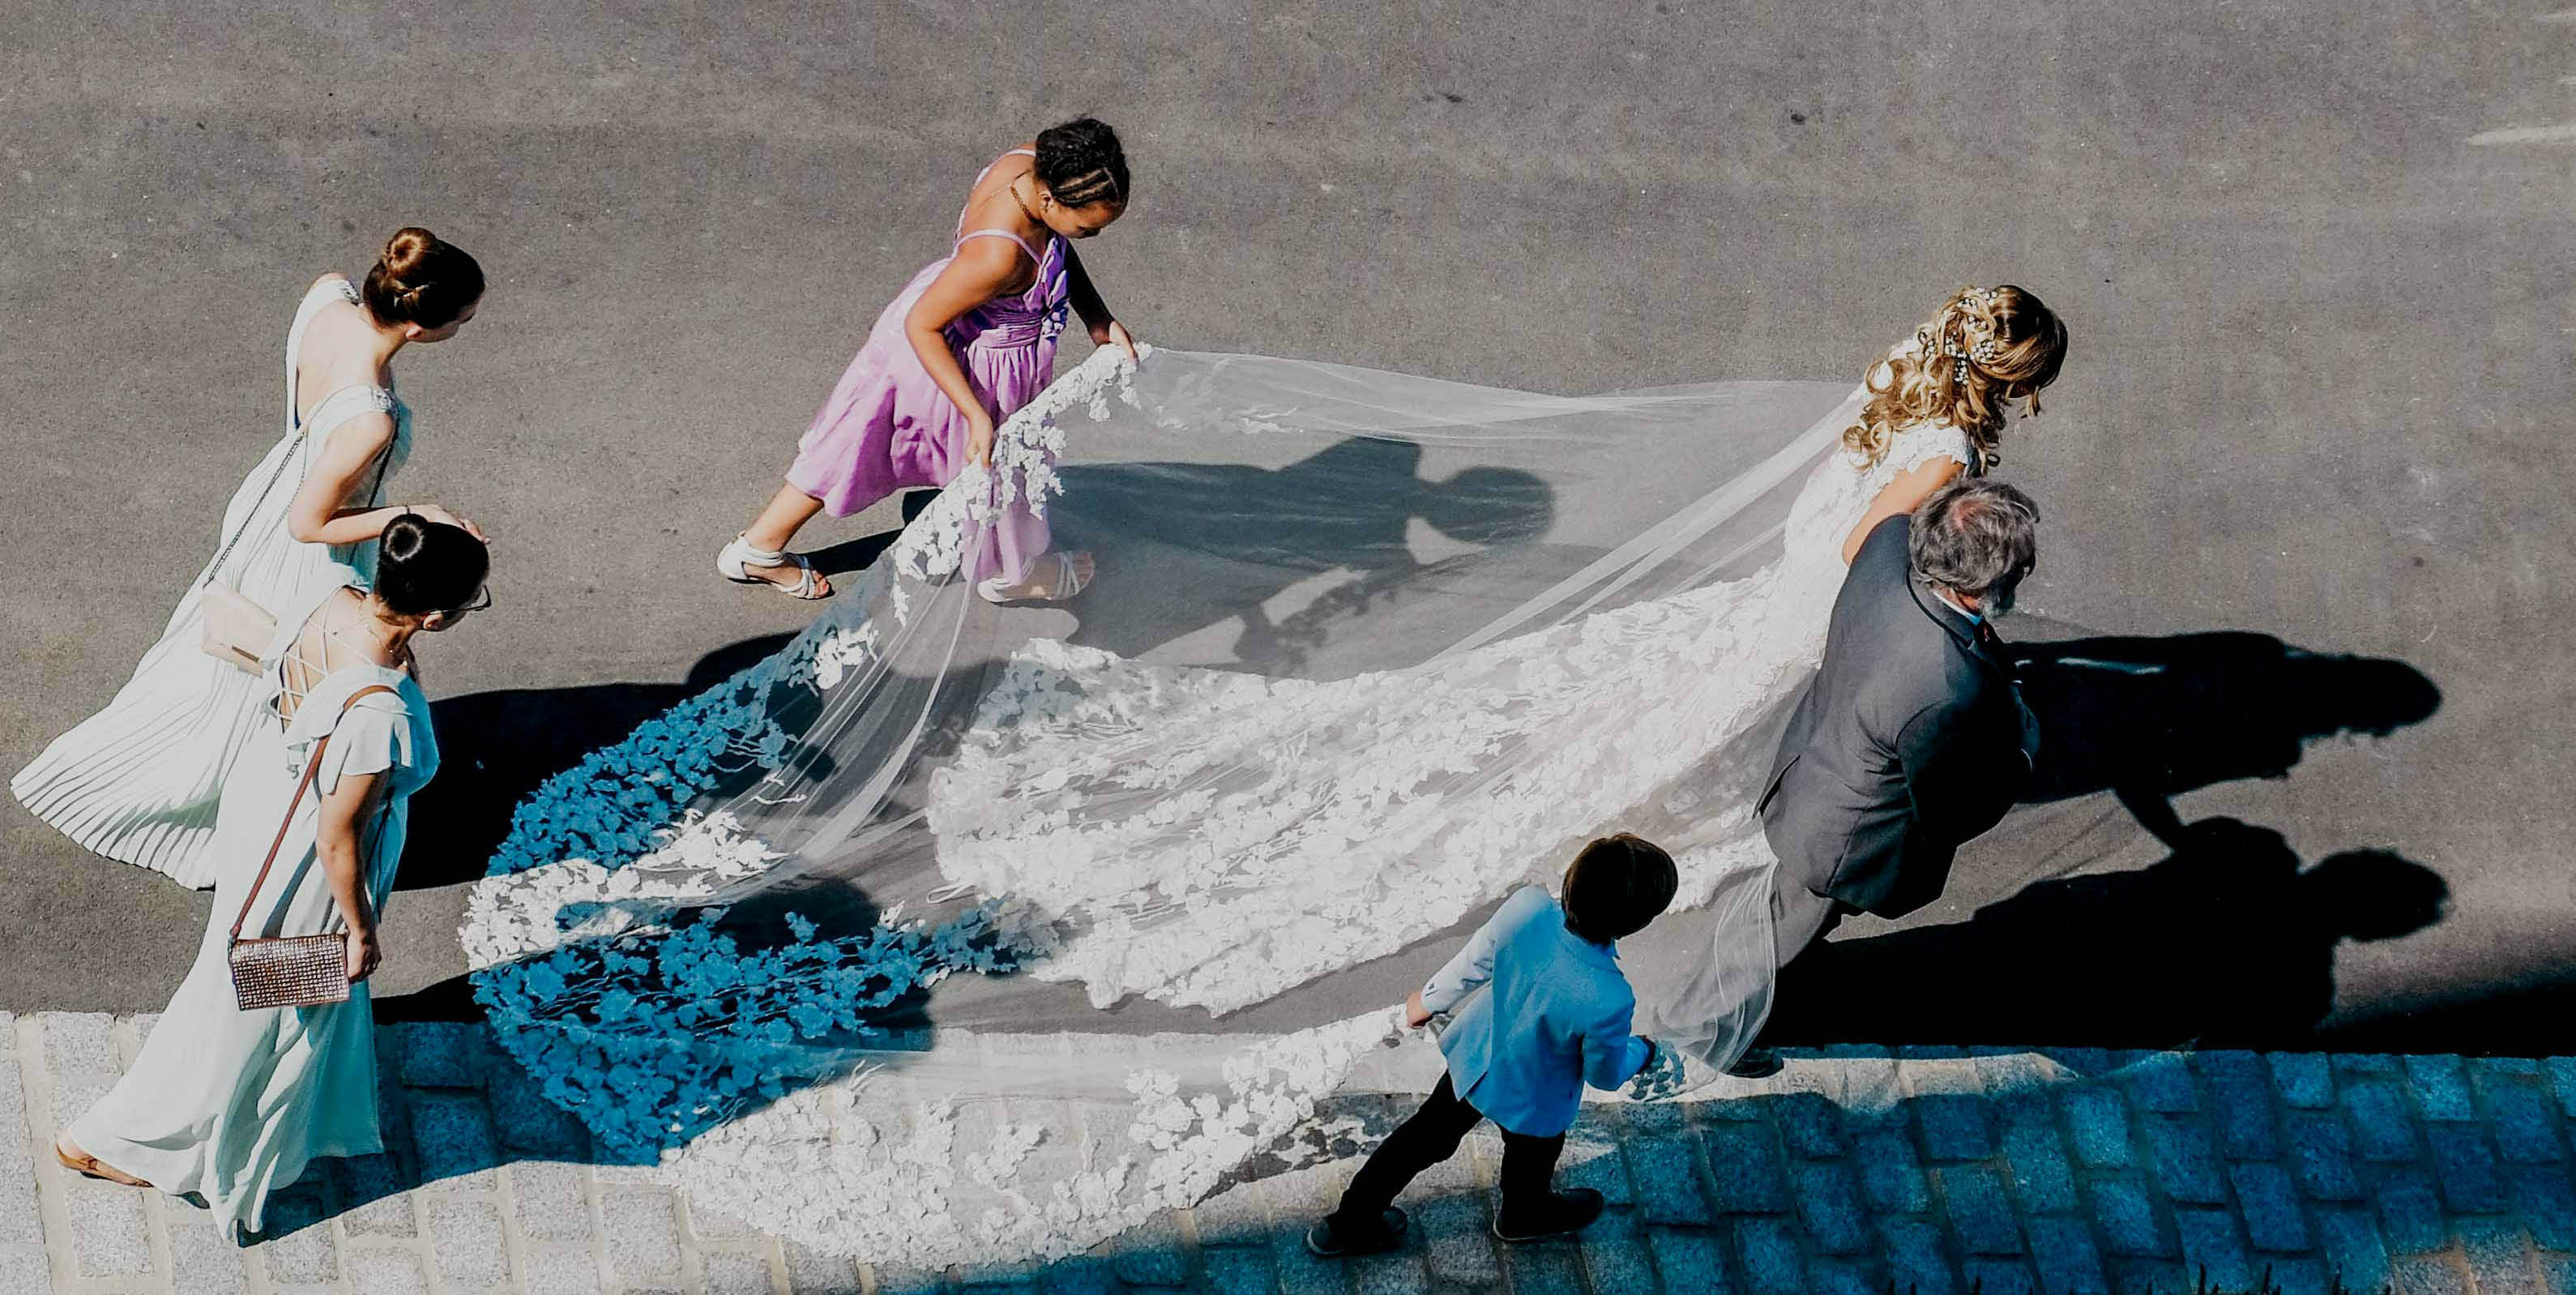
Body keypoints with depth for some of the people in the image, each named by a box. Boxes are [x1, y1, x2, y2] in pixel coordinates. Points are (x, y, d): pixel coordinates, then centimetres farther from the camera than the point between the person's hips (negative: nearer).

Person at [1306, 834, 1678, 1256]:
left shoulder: (1526, 908, -33)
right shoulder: (1608, 1000, -43)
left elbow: (1475, 961, -10)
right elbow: (1604, 1073, -20)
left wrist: (1431, 998, 10)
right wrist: (1642, 1052, 3)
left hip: (1477, 1052, 4)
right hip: (1531, 1101, -4)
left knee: (1430, 1131, 29)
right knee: (1532, 1156, 32)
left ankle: (1348, 1224, 47)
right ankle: (1524, 1216, 65)